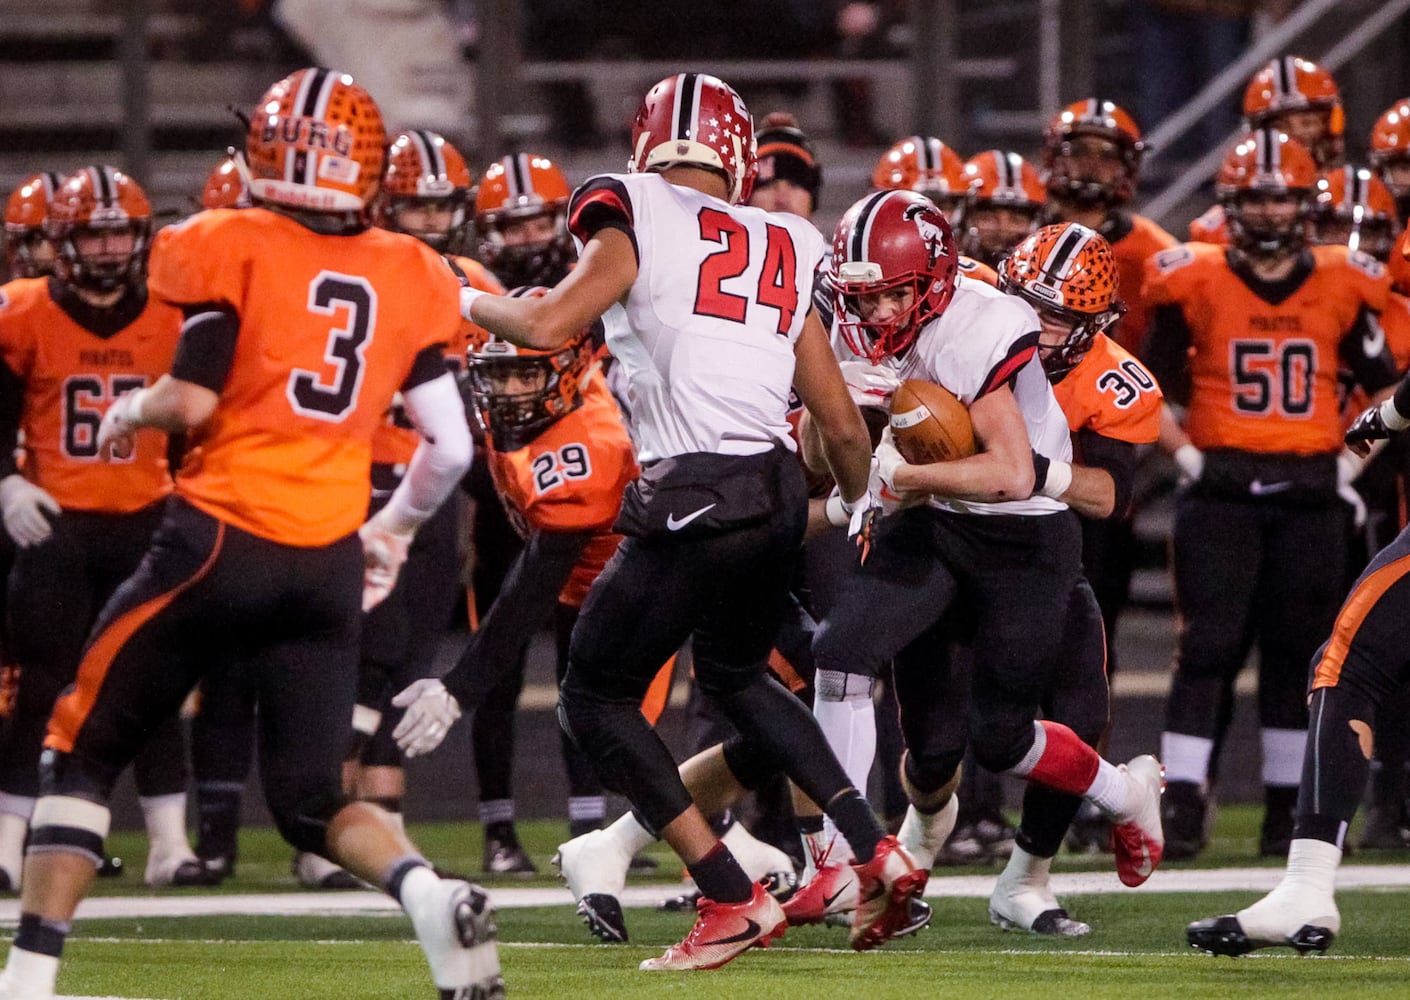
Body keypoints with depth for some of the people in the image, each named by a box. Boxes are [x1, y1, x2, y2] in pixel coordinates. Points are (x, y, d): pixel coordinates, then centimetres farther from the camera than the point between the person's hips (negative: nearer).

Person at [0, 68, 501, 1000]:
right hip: (329, 564, 4)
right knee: (312, 799, 12)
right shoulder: (410, 278, 8)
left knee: (82, 754, 11)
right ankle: (436, 897, -16)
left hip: (220, 539, -4)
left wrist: (131, 411, 10)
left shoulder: (235, 250, -5)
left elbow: (193, 399, -12)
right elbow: (450, 447, 7)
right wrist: (391, 531, 25)